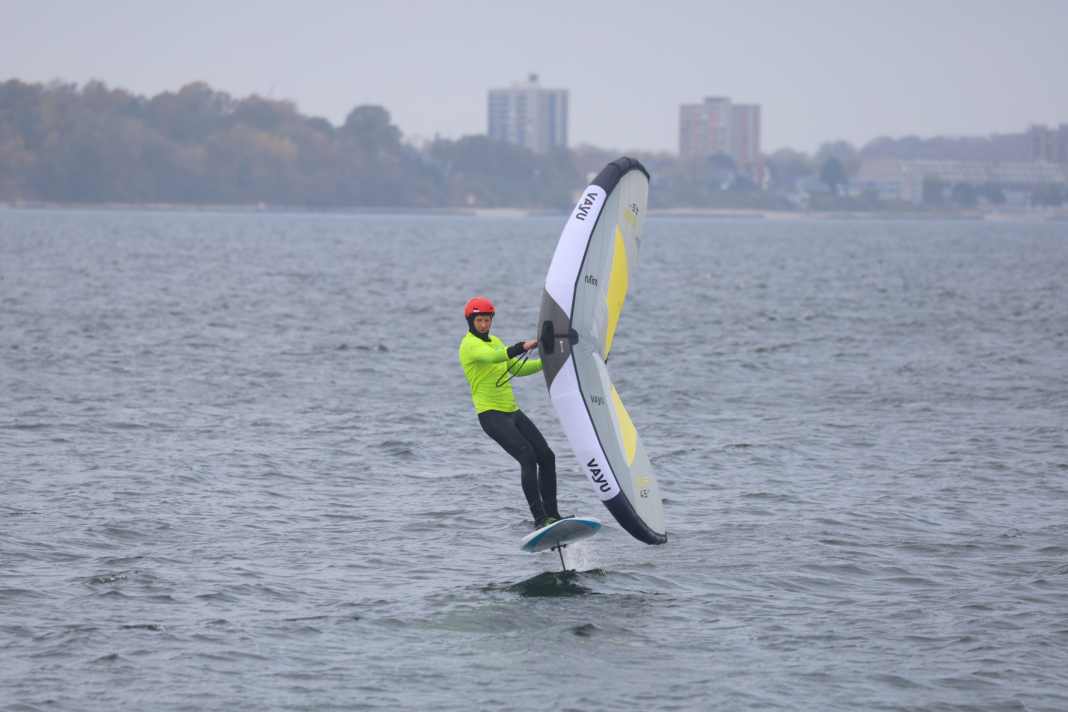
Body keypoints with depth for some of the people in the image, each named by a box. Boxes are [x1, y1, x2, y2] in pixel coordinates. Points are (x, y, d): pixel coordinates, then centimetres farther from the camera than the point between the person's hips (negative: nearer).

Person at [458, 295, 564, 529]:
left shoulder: (494, 341, 19)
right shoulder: (469, 345, -9)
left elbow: (516, 369, 25)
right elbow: (492, 357, -30)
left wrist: (545, 362, 12)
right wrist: (521, 347, -42)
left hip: (513, 412, 9)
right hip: (491, 415, -9)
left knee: (546, 457, 4)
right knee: (528, 458, -22)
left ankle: (552, 514, 10)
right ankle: (539, 519, -25)